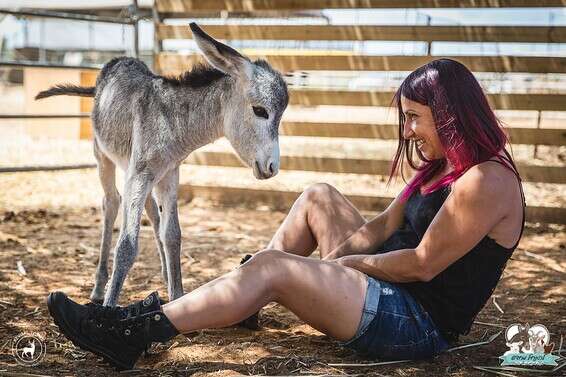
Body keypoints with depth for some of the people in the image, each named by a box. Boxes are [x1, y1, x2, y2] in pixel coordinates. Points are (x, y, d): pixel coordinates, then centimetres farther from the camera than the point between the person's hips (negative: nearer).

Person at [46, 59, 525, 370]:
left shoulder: (486, 181, -18)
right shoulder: (440, 168, 13)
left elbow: (422, 264, -21)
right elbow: (383, 227, 11)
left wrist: (343, 263, -10)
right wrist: (329, 265, -3)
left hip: (420, 323, -10)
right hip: (394, 296, 10)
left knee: (273, 268, -23)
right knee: (319, 197, 13)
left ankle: (134, 333, -21)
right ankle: (248, 297, 11)